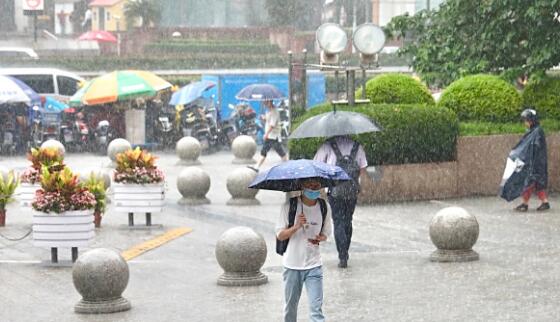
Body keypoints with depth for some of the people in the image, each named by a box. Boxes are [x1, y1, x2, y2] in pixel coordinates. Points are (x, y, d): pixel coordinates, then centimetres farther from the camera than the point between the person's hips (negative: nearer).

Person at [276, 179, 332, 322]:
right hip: (292, 265, 0)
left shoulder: (324, 207, 1)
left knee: (316, 310, -9)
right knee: (290, 307, 14)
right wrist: (296, 226, -23)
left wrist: (320, 238, -10)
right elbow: (280, 235, -5)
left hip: (314, 266, 0)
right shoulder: (290, 206, -7)